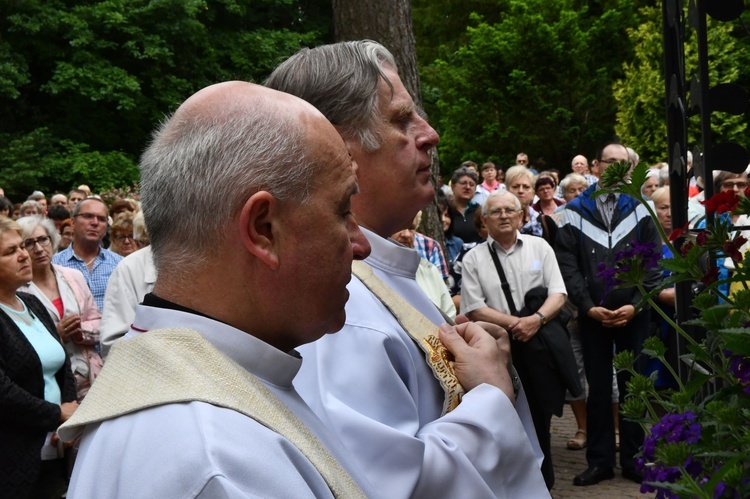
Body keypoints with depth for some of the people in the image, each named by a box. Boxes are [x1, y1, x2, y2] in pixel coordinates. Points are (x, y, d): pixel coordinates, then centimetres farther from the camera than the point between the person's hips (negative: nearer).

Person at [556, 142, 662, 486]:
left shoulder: (640, 209, 5)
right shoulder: (573, 213, 3)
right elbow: (567, 266, -1)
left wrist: (636, 304, -10)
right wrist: (589, 306, -10)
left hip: (633, 315, 0)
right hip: (592, 315, 0)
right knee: (598, 388, 7)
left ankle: (633, 458, 15)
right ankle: (600, 460, 14)